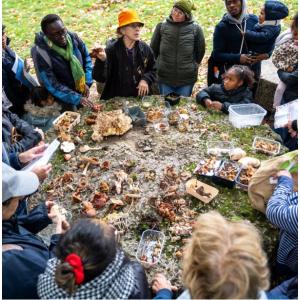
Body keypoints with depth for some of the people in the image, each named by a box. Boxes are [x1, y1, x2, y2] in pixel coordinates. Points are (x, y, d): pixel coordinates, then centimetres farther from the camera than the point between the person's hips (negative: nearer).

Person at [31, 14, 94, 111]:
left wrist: (87, 82, -10)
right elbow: (51, 85, -26)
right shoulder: (41, 53, -28)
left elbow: (86, 58, 1)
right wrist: (77, 98, -31)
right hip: (63, 96, -4)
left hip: (80, 89, 5)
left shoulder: (72, 37, -14)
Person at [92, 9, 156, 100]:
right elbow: (100, 78, -16)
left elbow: (153, 70, 11)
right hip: (116, 100, -3)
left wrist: (146, 80, -8)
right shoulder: (112, 49, -12)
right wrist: (101, 61, -34)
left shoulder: (145, 48, 0)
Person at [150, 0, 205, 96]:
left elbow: (200, 51, 9)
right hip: (164, 78, 1)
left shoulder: (195, 28, -3)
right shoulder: (162, 26, 1)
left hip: (187, 79, -1)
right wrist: (158, 66, 12)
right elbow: (153, 49, 9)